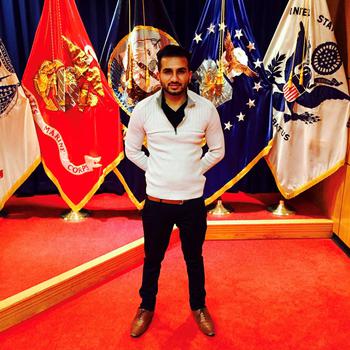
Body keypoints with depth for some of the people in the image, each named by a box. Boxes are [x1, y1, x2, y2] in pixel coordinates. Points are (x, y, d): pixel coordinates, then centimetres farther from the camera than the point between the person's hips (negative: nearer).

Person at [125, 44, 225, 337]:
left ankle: (198, 306, 45)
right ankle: (147, 306, 44)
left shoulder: (206, 109, -9)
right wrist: (155, 170, 0)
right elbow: (132, 149, 6)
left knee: (194, 258, 20)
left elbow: (217, 150, 5)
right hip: (156, 201, 0)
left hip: (193, 201, 0)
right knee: (152, 258, 19)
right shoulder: (144, 109, -8)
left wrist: (194, 171, -1)